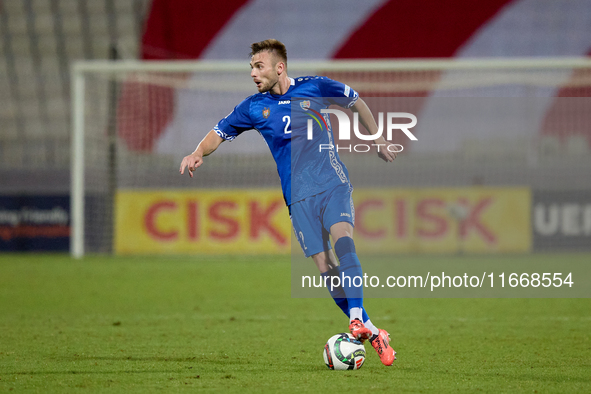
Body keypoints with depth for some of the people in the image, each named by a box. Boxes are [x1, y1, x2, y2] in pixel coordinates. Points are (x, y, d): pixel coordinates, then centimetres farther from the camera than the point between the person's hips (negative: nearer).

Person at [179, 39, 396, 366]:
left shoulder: (315, 88, -1)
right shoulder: (254, 107, 5)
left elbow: (356, 102, 15)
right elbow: (220, 132, 14)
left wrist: (379, 141, 20)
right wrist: (198, 153, -6)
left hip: (332, 182, -2)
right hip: (298, 196, 2)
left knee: (342, 237, -29)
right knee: (324, 265, -8)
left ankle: (357, 317, -35)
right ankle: (372, 333, -2)